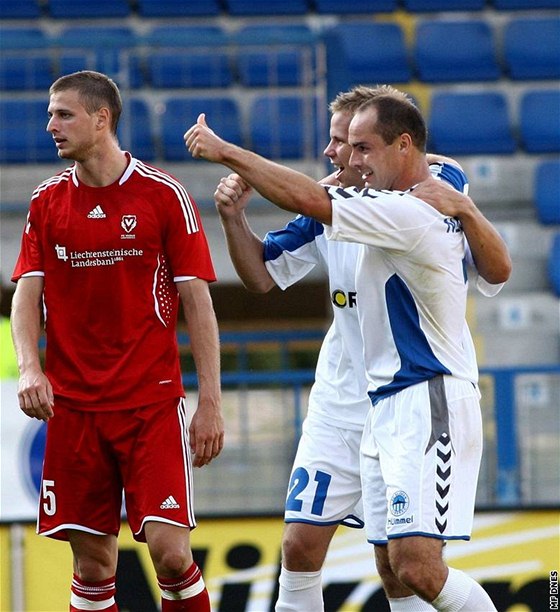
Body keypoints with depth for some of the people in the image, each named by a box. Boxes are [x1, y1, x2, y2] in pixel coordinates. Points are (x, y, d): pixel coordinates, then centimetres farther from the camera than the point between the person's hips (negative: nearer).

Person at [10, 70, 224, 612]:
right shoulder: (46, 202, 7)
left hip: (153, 401, -3)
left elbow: (197, 302, -2)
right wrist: (29, 367, -16)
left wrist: (210, 403, -7)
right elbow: (26, 296, 4)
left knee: (169, 550, -12)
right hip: (72, 405, 3)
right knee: (92, 562, 3)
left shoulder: (164, 195, -3)